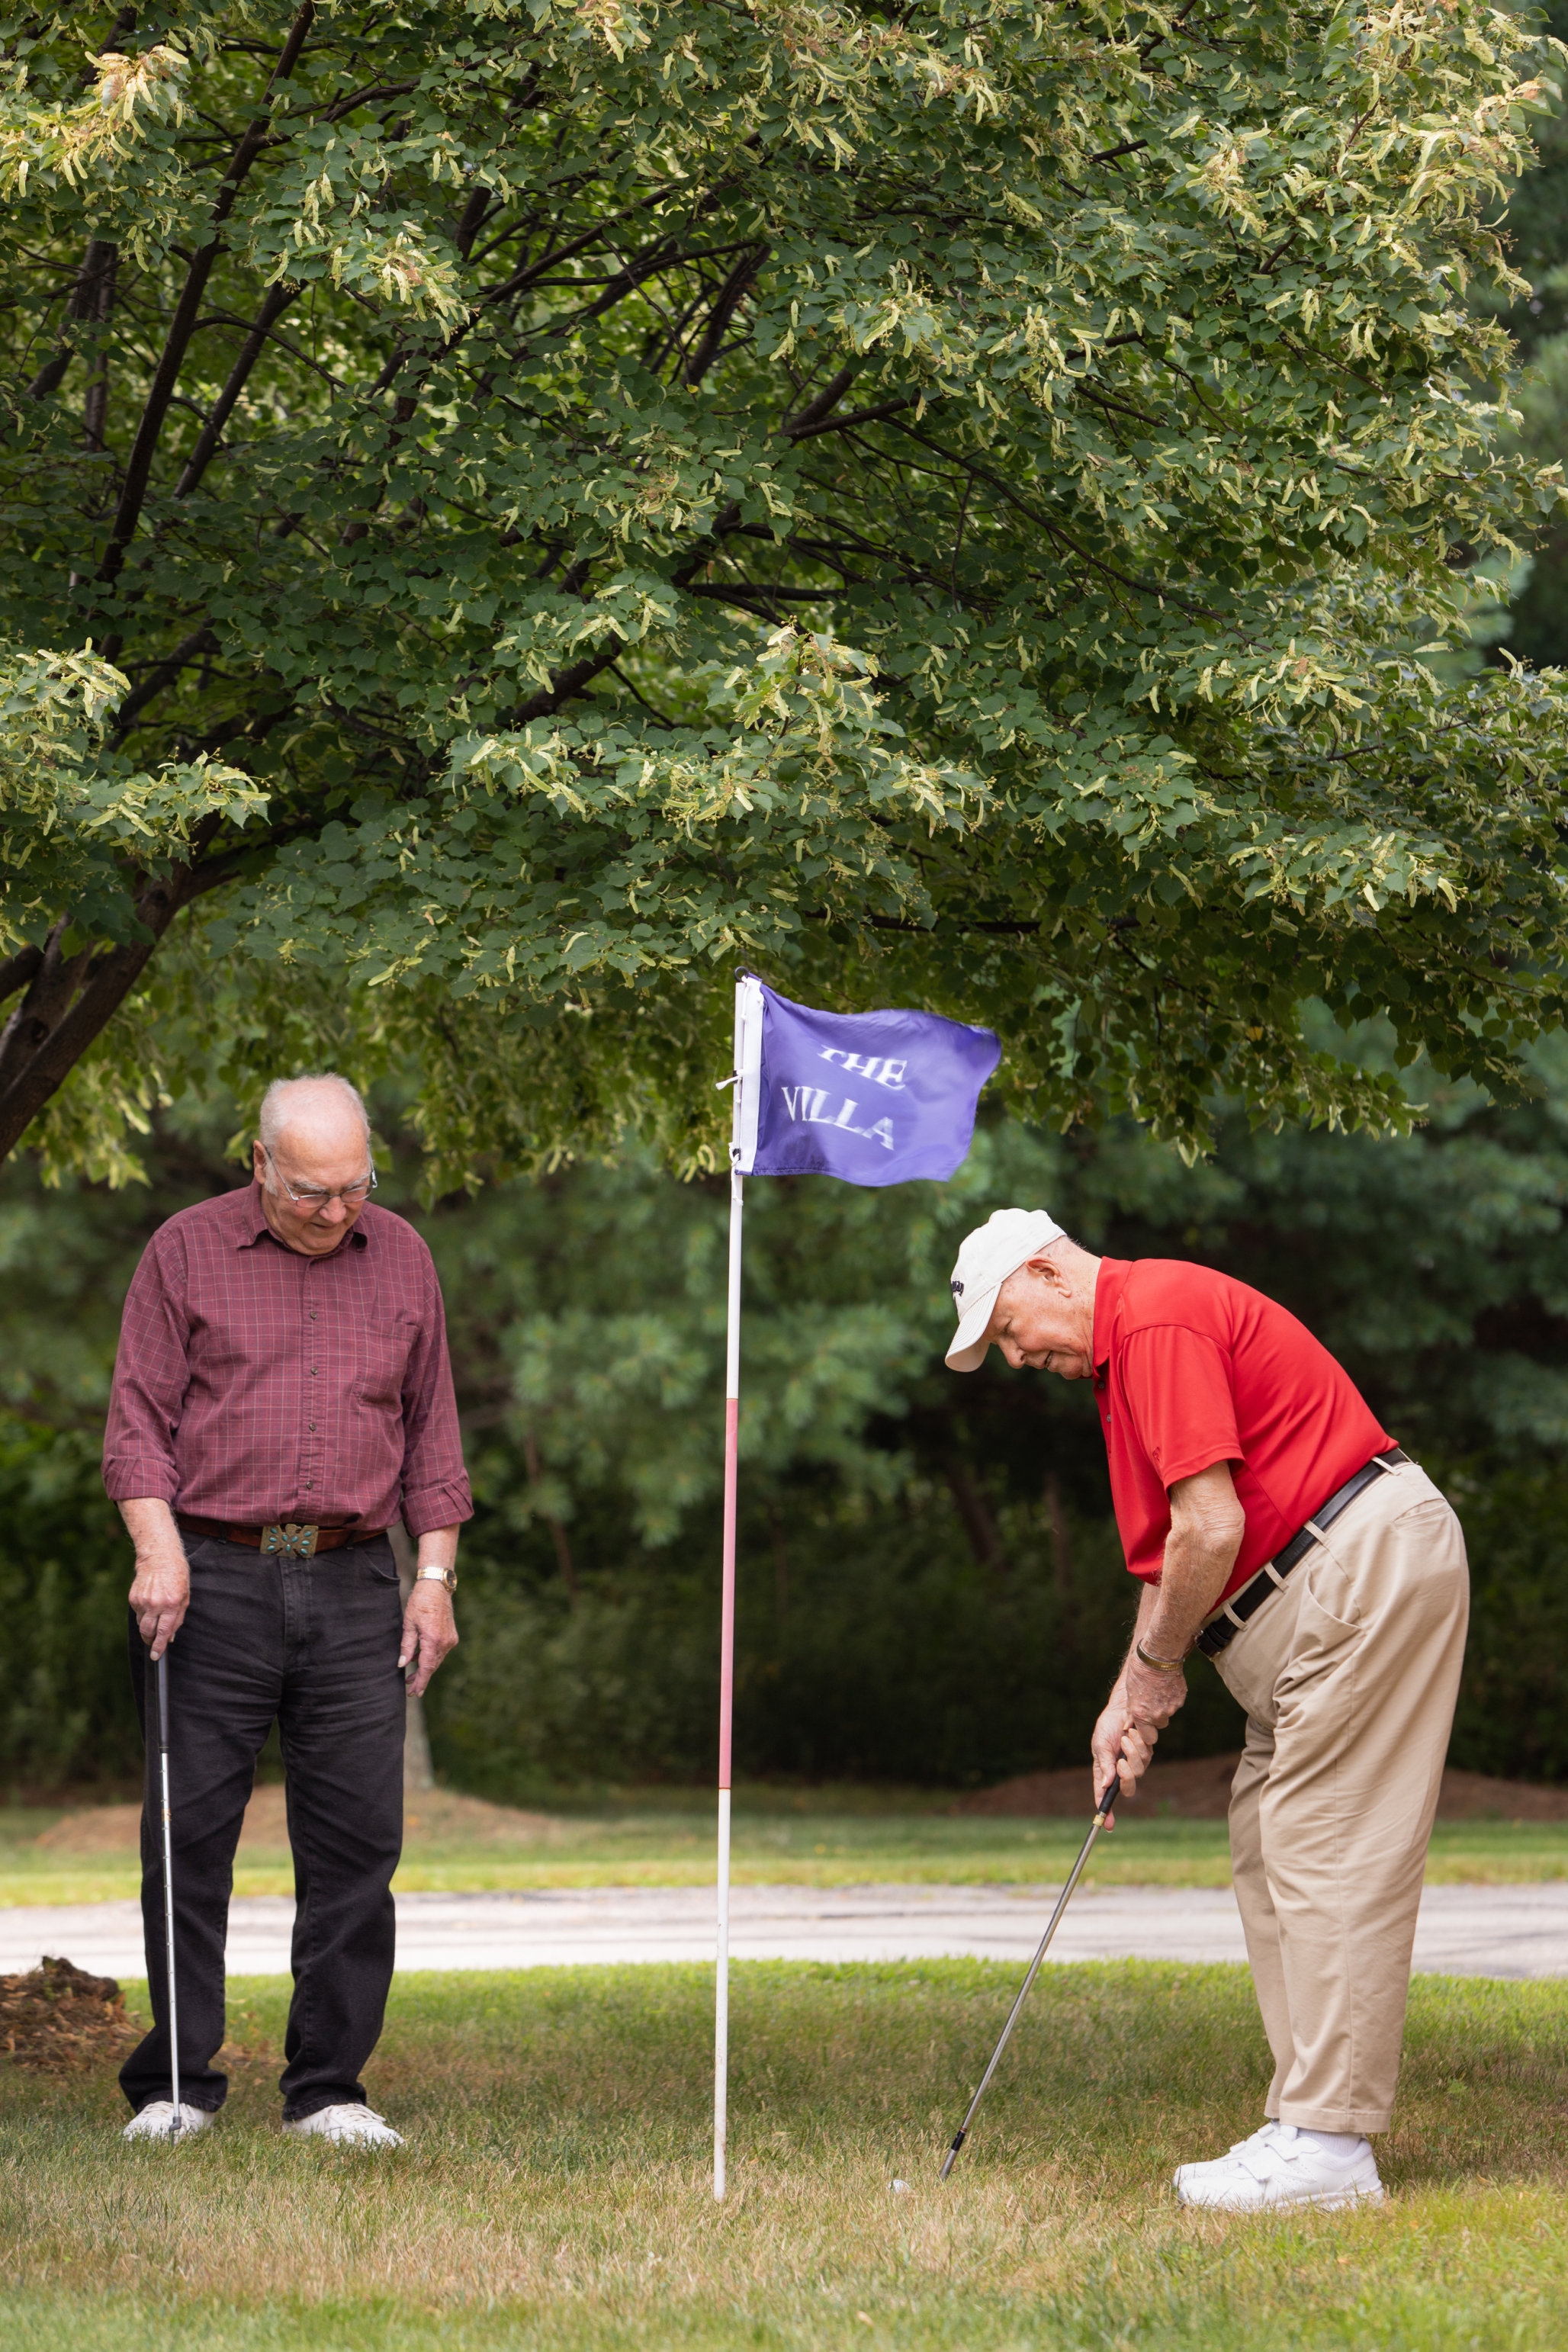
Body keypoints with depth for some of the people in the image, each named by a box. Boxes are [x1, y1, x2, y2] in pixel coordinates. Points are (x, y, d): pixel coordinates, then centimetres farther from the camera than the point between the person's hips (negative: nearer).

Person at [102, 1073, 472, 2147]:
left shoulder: (402, 1257, 12)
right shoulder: (185, 1253, 3)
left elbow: (431, 1427, 16)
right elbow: (140, 1416, 1)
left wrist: (436, 1575, 8)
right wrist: (158, 1547, -13)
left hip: (353, 1585, 2)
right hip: (214, 1582, -2)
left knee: (357, 1838, -1)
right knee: (189, 1834, -2)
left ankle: (328, 2087, 7)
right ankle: (175, 2086, 7)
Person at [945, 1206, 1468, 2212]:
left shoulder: (1158, 1315, -14)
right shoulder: (1121, 1354, 19)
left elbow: (1212, 1530, -20)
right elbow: (1173, 1551, 22)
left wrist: (1157, 1667, -5)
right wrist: (1134, 1701, 12)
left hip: (1368, 1562, -11)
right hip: (1323, 1595, 11)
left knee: (1327, 1852, -11)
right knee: (1269, 1857, 9)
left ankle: (1329, 2145, -10)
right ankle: (1310, 2127, 10)